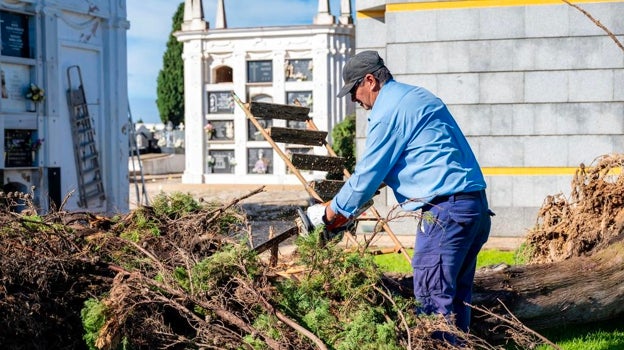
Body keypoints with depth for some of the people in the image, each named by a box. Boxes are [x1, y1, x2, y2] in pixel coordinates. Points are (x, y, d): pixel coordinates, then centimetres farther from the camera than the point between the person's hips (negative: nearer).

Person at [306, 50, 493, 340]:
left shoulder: (388, 112, -8)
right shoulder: (417, 97, 22)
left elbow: (367, 174, -6)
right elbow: (389, 166, 30)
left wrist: (329, 213, 8)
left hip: (445, 210, -10)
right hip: (477, 206, 10)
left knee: (433, 299, -7)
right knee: (456, 295, 15)